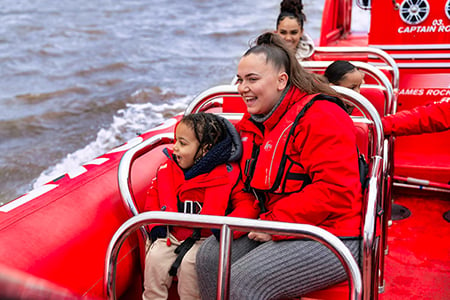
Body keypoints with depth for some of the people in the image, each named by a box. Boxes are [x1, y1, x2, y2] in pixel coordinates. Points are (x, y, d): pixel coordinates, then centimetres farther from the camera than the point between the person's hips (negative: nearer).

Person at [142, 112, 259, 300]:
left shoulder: (227, 174, -14)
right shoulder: (167, 170, 1)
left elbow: (248, 204, -16)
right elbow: (153, 197, 14)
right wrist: (156, 224, 0)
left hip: (205, 237, -4)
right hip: (172, 234, 5)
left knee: (189, 263, -25)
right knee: (155, 257, -14)